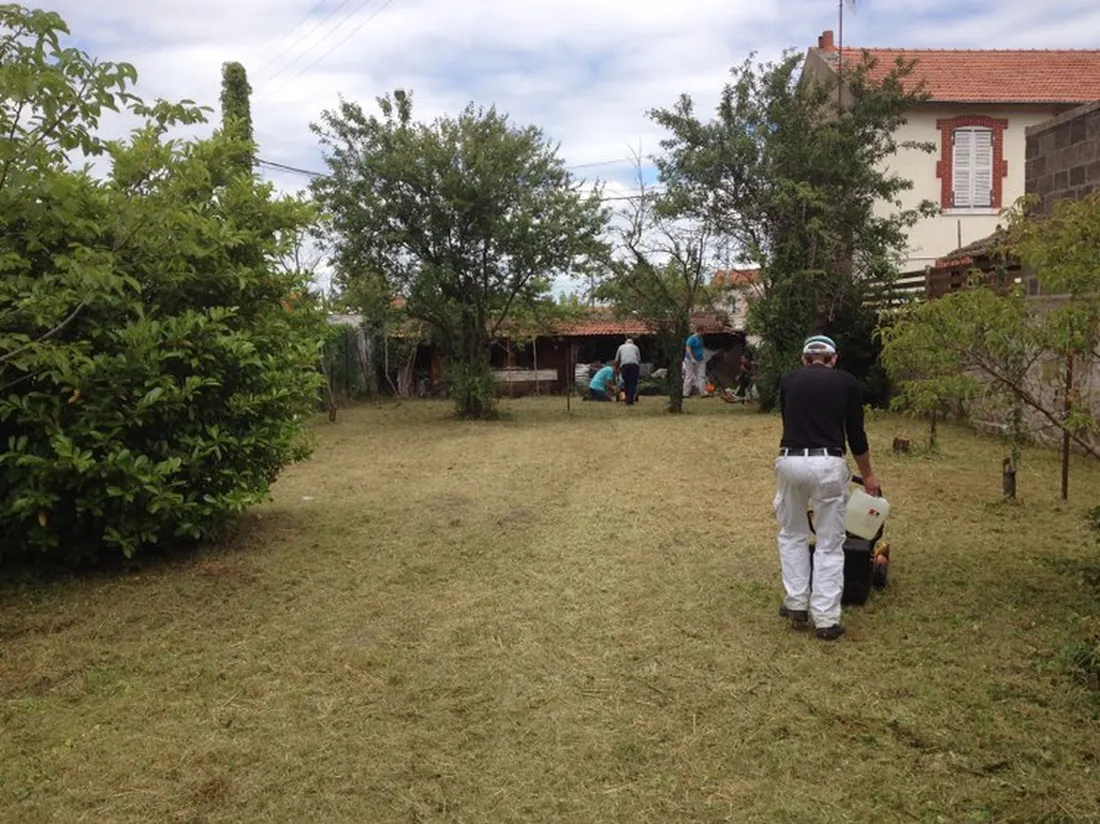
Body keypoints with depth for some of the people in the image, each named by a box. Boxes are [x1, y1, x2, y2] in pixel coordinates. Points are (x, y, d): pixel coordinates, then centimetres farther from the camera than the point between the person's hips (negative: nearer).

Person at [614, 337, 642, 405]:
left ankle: (627, 400, 10)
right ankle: (630, 401, -11)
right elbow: (639, 360, 21)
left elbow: (616, 360, 23)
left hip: (624, 365, 1)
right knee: (633, 384, -1)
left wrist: (616, 371, 33)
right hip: (634, 365, -1)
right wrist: (639, 368, 31)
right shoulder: (635, 347, 27)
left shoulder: (621, 347, 27)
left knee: (626, 383, 10)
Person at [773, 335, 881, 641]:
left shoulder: (788, 380, 17)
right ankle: (826, 618, 10)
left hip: (790, 461, 2)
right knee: (830, 544, 10)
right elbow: (856, 434, 14)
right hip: (828, 464, -1)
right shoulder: (846, 382, 12)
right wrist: (868, 475, 28)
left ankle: (796, 604, 24)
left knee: (792, 534, 24)